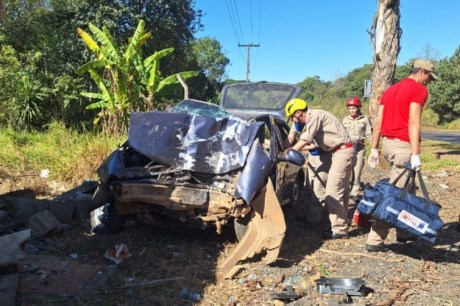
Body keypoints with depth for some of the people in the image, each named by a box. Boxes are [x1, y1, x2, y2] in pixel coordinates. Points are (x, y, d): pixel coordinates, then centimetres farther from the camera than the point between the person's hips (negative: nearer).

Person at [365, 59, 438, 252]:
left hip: (388, 143, 8)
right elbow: (413, 123, -16)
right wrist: (416, 154, -18)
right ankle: (374, 240, -3)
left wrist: (374, 149, 16)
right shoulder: (419, 90, -5)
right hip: (403, 146, -8)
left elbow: (378, 122, 15)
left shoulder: (391, 90, 19)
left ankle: (404, 232, 25)